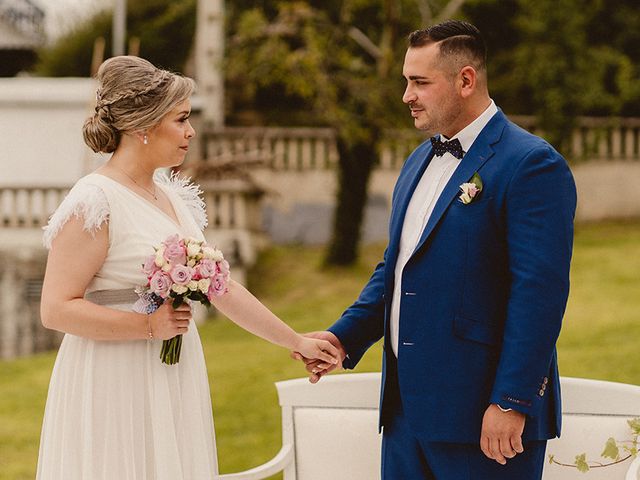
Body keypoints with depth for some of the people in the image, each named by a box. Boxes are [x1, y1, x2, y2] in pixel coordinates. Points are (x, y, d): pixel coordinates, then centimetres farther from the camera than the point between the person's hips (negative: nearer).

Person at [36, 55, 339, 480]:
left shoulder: (173, 197, 12)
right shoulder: (96, 201, -13)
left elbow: (221, 286, 17)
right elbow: (57, 309, -17)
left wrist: (297, 341, 18)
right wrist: (149, 325, -18)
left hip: (174, 380, 8)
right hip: (117, 388, -8)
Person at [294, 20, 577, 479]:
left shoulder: (532, 164, -12)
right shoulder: (418, 162, 16)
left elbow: (540, 292, -17)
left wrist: (512, 403, -21)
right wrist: (344, 337, 6)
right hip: (408, 405, 8)